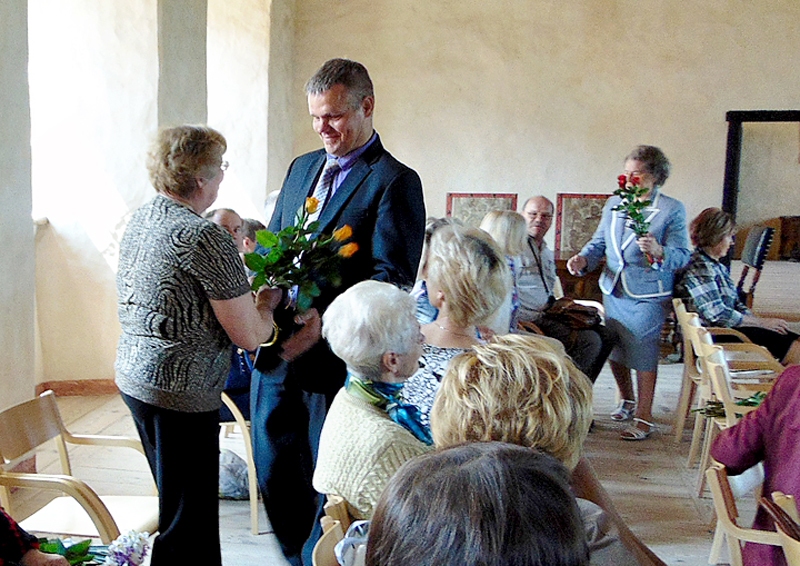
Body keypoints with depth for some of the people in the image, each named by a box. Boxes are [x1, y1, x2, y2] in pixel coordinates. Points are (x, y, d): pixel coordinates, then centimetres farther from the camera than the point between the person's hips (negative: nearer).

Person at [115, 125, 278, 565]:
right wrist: (267, 302, 3)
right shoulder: (203, 236, -20)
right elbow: (249, 336, -17)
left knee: (177, 505, 24)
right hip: (180, 392, -9)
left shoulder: (140, 220, 7)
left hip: (133, 376, 9)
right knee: (188, 525, 3)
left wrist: (245, 297, 14)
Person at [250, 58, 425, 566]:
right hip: (276, 350, 7)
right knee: (274, 472, 17)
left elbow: (394, 277, -16)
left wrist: (325, 321, -28)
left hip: (336, 360, -7)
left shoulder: (394, 181, -9)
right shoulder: (302, 167, 14)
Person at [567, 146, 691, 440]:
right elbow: (599, 242, 11)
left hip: (647, 295, -6)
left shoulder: (672, 209, -8)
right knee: (612, 350, 15)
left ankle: (644, 417, 13)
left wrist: (658, 252, -33)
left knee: (643, 354, -1)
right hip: (613, 291, 6)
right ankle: (627, 401, 39)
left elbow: (682, 255, -13)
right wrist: (583, 259, -8)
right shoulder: (613, 204, 8)